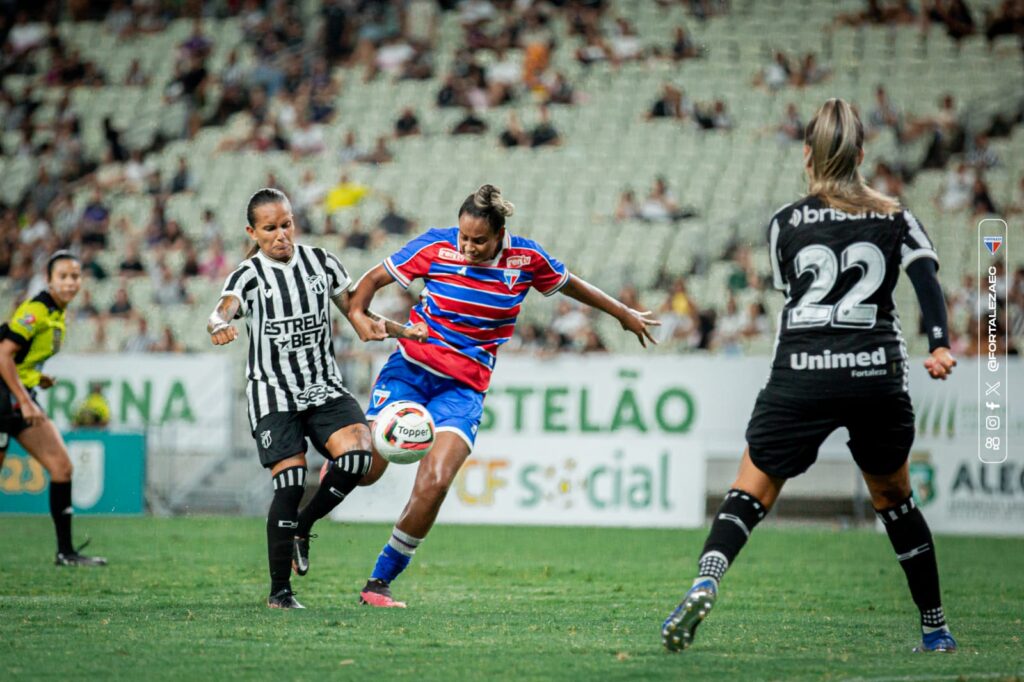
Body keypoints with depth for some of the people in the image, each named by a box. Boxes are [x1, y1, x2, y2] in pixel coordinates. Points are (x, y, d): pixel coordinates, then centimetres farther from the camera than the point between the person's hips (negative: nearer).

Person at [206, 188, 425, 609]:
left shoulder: (321, 262, 7)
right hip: (273, 395, -3)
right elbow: (223, 309, -26)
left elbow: (357, 314, 14)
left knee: (356, 453, -23)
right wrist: (220, 326, -50)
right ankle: (279, 591, -1)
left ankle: (302, 527, 4)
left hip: (325, 388, 3)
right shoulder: (249, 276, -5)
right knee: (290, 482, -15)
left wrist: (402, 331, -2)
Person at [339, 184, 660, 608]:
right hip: (411, 367, -1)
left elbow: (568, 284, 17)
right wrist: (358, 315, -19)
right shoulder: (436, 247, -8)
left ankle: (381, 580, -4)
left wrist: (623, 313, 28)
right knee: (365, 469, -13)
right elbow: (374, 279, 1)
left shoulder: (526, 258, -3)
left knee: (435, 482, -19)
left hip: (464, 387, 1)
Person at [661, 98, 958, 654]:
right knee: (893, 498, 20)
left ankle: (704, 584, -23)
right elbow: (927, 279, -6)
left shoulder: (785, 223, 9)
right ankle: (935, 628, 24)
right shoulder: (895, 218, 10)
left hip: (800, 376, -1)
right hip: (878, 375, 1)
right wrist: (939, 346, -17)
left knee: (750, 494, 4)